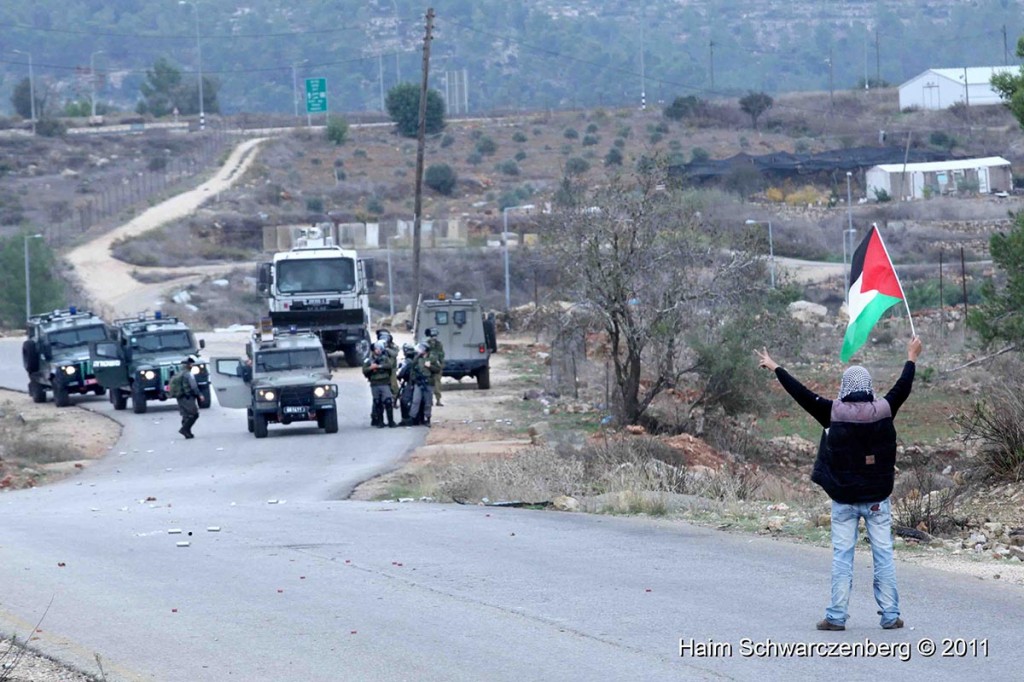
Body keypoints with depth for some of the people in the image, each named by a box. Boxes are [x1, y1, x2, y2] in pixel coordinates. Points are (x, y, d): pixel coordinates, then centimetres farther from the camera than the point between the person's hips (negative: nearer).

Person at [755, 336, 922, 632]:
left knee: (842, 555, 2)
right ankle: (890, 615, 6)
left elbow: (802, 394, -1)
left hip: (844, 499, -1)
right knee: (883, 554, 5)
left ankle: (837, 615, 2)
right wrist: (912, 357, 29)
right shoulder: (883, 411, -5)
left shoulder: (834, 413, -10)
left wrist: (774, 368, 11)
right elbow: (903, 388, 12)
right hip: (877, 497, 1)